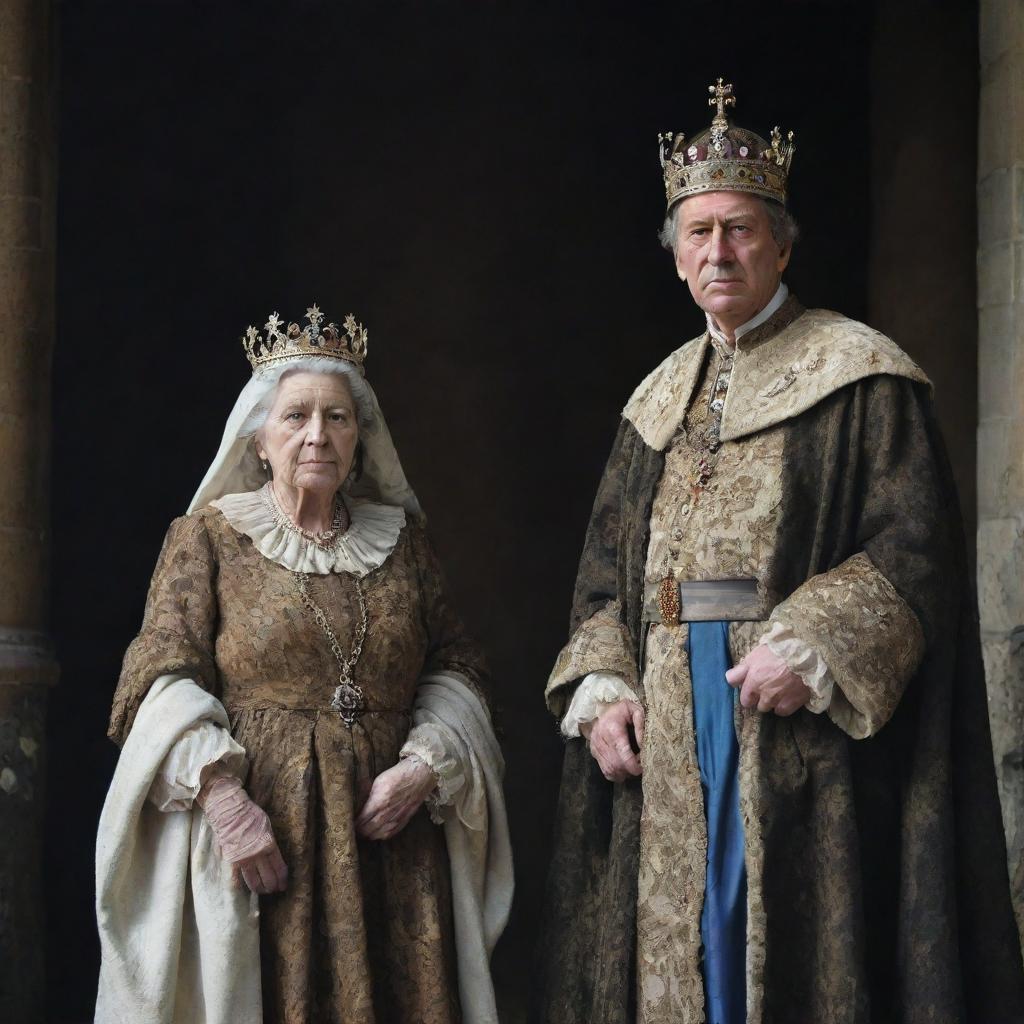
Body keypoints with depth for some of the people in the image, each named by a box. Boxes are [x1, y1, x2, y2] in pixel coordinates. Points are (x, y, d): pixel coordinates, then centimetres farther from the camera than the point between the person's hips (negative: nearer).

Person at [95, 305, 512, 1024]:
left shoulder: (401, 539, 13)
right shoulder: (209, 536, 4)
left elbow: (455, 668, 12)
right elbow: (164, 677, -4)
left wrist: (425, 765, -6)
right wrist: (223, 797, -17)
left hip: (387, 836, 3)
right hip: (256, 832, -3)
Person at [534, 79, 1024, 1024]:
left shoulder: (859, 375, -2)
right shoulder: (660, 398, 16)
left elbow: (917, 545, -10)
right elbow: (608, 567, 16)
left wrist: (812, 648, -21)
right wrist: (600, 687, 0)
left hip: (806, 722, -5)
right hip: (666, 728, 6)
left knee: (792, 935, -4)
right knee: (682, 929, 7)